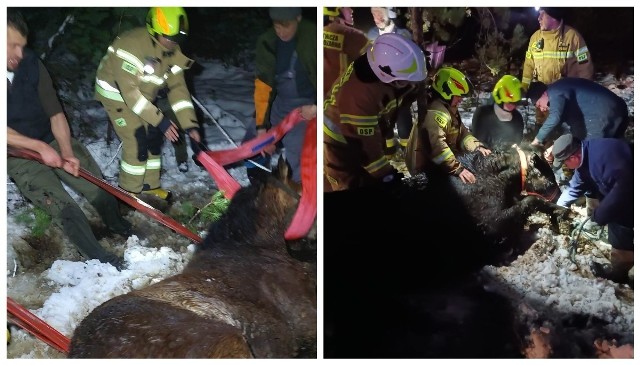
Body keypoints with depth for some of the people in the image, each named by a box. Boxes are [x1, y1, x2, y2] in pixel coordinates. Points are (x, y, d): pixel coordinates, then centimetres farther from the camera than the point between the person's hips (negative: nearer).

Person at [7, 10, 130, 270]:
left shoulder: (31, 64, -12)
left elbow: (55, 113, -9)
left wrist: (67, 153, -21)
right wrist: (40, 148, -27)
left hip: (53, 141, 3)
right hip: (18, 156, -3)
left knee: (99, 190, -4)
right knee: (63, 208, -16)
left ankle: (117, 225, 26)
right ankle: (99, 258, -1)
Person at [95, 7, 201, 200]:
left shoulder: (173, 51, -11)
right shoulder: (131, 45, -34)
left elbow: (178, 88, -8)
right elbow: (128, 91, -34)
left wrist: (190, 124, -18)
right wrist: (160, 119, -35)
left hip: (143, 95, 7)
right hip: (116, 93, -7)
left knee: (154, 137, 6)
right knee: (137, 141, -13)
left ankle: (149, 186, 24)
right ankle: (130, 192, 4)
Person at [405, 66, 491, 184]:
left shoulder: (449, 110, 15)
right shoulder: (436, 112, -22)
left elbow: (462, 133, 16)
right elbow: (437, 145, -35)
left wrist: (478, 147, -3)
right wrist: (458, 169, -41)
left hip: (438, 166, 10)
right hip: (427, 171, -10)